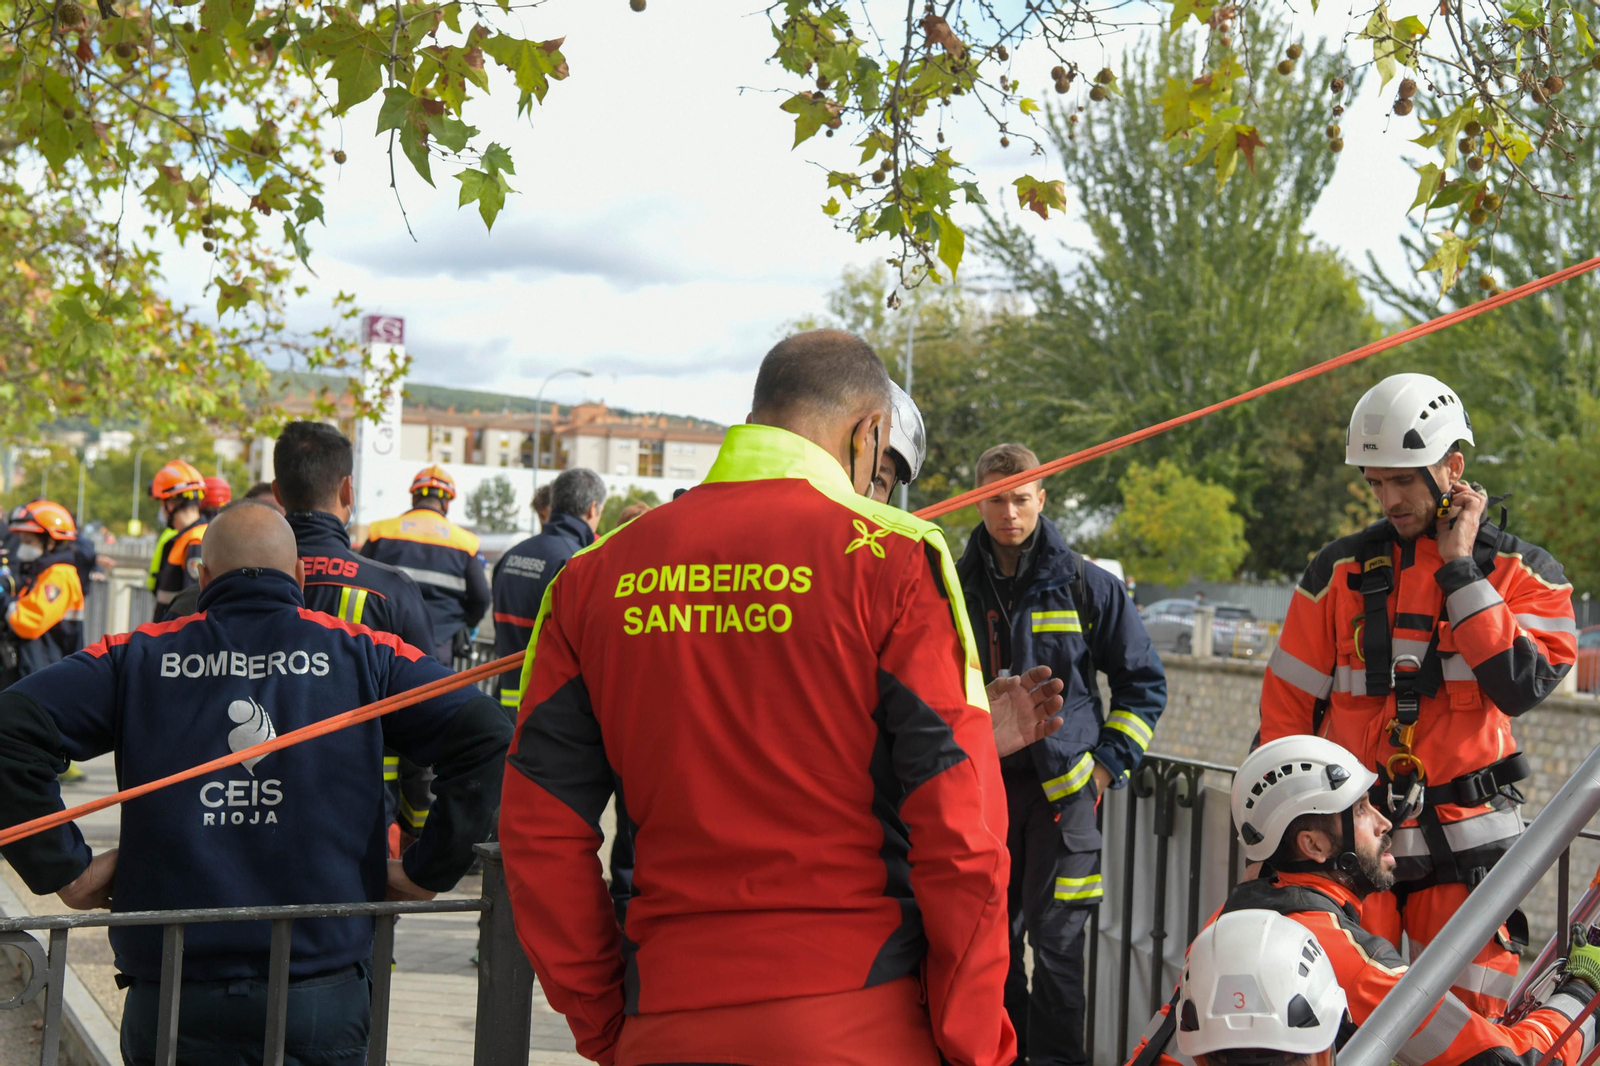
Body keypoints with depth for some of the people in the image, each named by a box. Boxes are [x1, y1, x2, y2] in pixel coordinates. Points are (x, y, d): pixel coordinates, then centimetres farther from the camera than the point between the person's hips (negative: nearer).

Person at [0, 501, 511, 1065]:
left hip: (172, 994, 0)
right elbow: (486, 736, -5)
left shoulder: (139, 657, 5)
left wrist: (67, 869, 1)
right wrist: (427, 870, 0)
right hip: (322, 990, 0)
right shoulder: (364, 654, 4)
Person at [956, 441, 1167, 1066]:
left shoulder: (1086, 585, -1)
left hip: (1063, 786, -3)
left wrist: (1109, 762, -1)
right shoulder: (956, 586, 7)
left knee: (1056, 938, -4)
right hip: (982, 786, 3)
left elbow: (1143, 681, 6)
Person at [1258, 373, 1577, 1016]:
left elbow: (1522, 684, -14)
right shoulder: (1342, 570, 6)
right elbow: (1286, 705, 8)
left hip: (1465, 845, -1)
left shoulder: (1524, 572, 4)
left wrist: (1459, 569, -11)